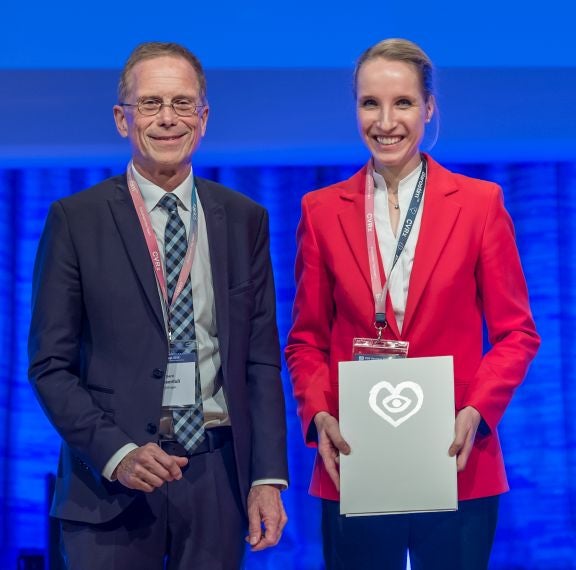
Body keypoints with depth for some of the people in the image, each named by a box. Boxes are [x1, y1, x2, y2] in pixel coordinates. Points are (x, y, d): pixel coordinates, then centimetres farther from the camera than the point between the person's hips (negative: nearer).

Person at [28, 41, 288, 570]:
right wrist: (116, 453, -13)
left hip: (218, 476, 2)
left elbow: (261, 359, 7)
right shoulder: (76, 219, 0)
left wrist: (268, 477, 0)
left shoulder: (245, 219, 7)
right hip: (110, 480, -2)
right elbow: (51, 364, -2)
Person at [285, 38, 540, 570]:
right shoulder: (322, 210, 5)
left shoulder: (480, 203, 1)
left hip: (456, 463, -1)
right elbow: (307, 338, 9)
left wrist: (477, 411, -13)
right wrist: (318, 414, -8)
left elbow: (516, 332, 3)